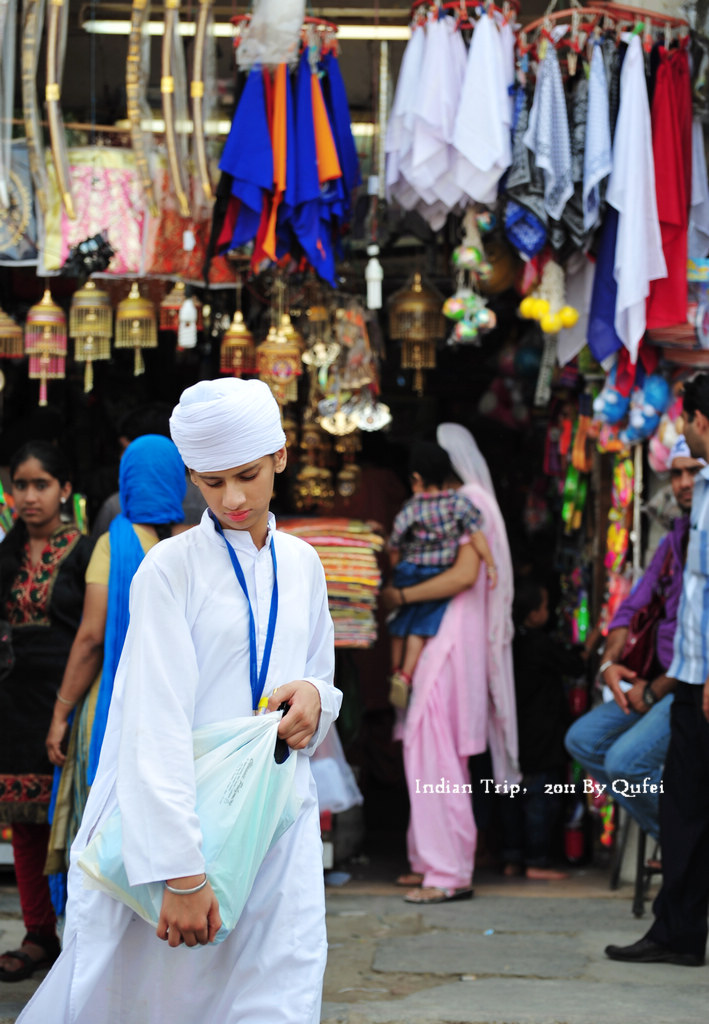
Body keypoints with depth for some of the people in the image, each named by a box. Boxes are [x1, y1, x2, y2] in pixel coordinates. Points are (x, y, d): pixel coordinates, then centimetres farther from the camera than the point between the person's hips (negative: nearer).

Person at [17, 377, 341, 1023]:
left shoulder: (301, 564, 10)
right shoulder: (170, 569, -8)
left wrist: (316, 696, -4)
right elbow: (158, 728, -15)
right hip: (177, 820, -4)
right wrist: (181, 873, -22)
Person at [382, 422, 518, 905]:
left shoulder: (470, 502, -9)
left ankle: (451, 873, -11)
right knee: (426, 751, 11)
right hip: (435, 639, 10)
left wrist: (402, 596, -16)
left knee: (435, 755, -12)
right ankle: (431, 862, 17)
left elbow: (465, 574, -19)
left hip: (454, 642, -10)